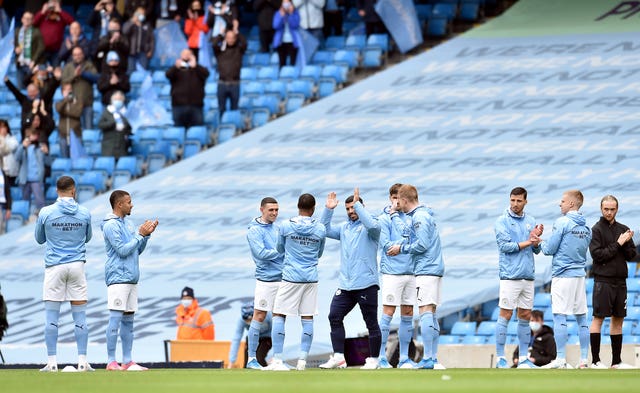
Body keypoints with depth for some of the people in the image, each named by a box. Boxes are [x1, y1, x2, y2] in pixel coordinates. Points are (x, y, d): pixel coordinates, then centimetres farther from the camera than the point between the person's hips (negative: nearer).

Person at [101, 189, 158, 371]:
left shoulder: (128, 224, 17)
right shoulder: (111, 225, -10)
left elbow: (137, 250, 19)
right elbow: (122, 250, -16)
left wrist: (147, 234, 5)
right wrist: (140, 234, -10)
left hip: (131, 279, 9)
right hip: (118, 278, -9)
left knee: (128, 320, 9)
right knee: (116, 319, -10)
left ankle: (127, 361, 11)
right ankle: (111, 361, -10)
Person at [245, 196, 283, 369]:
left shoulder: (278, 228, 13)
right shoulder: (254, 230, -7)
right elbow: (261, 253, -17)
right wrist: (282, 251, -13)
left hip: (282, 278, 6)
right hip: (266, 280, -6)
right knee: (259, 317, -6)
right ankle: (251, 358, -3)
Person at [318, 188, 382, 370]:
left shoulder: (367, 226, -2)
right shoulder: (344, 228, 18)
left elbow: (373, 225, -23)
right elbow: (326, 231, 17)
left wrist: (357, 204, -18)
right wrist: (328, 210, 6)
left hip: (366, 285, -7)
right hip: (345, 285, 7)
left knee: (371, 322, -1)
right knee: (335, 317, -2)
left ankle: (373, 359, 6)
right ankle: (338, 357, 0)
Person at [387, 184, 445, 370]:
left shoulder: (420, 217, -12)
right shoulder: (422, 214, 18)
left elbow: (422, 244, -17)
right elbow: (406, 232, 15)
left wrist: (402, 248, -6)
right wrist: (393, 215, 22)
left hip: (426, 270, -10)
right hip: (435, 269, 10)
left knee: (425, 312, -12)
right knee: (432, 314, 11)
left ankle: (427, 359, -17)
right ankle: (433, 357, 12)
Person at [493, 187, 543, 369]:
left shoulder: (531, 222, 14)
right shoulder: (502, 221, -1)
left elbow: (536, 250, 12)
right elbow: (504, 245, -12)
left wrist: (536, 239, -9)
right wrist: (527, 242, -9)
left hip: (528, 276, 5)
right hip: (510, 276, -5)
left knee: (525, 316, 7)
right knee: (505, 315, -7)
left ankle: (523, 358, 12)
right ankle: (500, 358, -5)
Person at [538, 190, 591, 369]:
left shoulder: (562, 222, -10)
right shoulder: (586, 227, 11)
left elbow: (550, 249, -10)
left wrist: (541, 244, 12)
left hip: (562, 275, -7)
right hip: (580, 274, 7)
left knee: (559, 316, -6)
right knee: (581, 317, 8)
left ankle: (561, 359, -11)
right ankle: (584, 359, 8)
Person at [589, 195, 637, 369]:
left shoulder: (623, 229, 12)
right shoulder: (596, 230, -4)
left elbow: (631, 255, 9)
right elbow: (597, 255, -13)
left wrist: (626, 243, -10)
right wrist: (618, 244, -13)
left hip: (620, 281, 6)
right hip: (603, 281, -6)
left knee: (618, 319, 8)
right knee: (598, 318, -6)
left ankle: (617, 361, 13)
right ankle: (595, 360, -4)